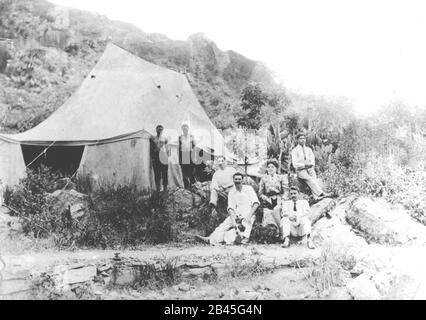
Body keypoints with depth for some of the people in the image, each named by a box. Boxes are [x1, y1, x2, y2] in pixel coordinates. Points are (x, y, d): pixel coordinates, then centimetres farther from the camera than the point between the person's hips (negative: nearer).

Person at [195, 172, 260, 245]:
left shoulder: (248, 189, 3)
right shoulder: (231, 193, 10)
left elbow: (256, 203, -5)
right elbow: (230, 208, -1)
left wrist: (249, 216, -18)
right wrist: (233, 220, -18)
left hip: (248, 214, -3)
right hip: (236, 215, 3)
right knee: (223, 225, -19)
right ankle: (210, 239, -34)